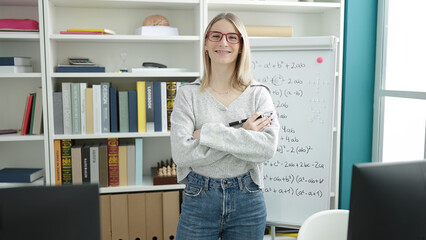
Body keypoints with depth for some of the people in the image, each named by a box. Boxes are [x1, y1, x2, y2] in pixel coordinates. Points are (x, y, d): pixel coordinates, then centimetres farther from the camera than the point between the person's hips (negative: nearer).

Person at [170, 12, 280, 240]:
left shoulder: (258, 93, -2)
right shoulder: (188, 94, -4)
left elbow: (268, 147, -16)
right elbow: (181, 153, -15)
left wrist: (209, 133, -19)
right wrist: (242, 135, -16)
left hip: (248, 200, 1)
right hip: (199, 199, 0)